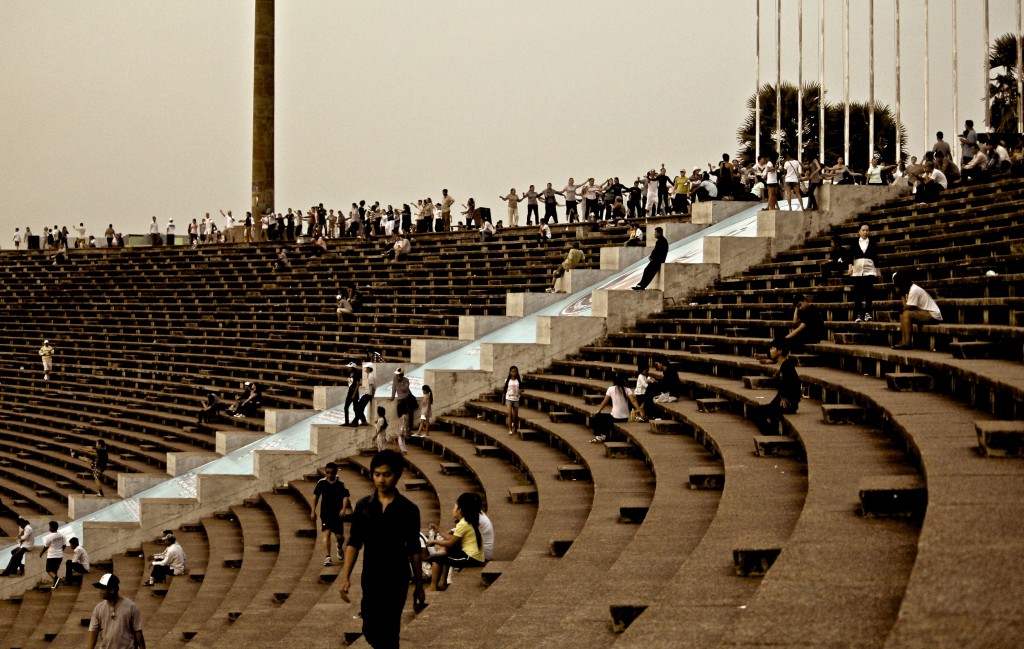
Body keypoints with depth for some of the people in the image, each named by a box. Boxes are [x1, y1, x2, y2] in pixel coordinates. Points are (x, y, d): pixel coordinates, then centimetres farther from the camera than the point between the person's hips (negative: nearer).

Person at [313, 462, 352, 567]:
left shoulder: (340, 484, -5)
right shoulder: (321, 482, -2)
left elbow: (345, 497, -8)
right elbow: (316, 496, 7)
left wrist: (344, 509, -25)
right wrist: (313, 511, 5)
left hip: (338, 514, 0)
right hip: (325, 514, 0)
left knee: (339, 536, 7)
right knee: (327, 533, -13)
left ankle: (340, 548, 42)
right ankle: (327, 557, -15)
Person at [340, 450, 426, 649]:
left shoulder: (409, 510, -3)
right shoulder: (363, 506, 2)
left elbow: (414, 550, 3)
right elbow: (354, 543, 2)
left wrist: (419, 586, 5)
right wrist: (345, 576, -8)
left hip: (396, 578, -3)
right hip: (370, 577, 3)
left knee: (387, 632, -8)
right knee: (371, 631, 11)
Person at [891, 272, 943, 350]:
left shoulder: (914, 290, -18)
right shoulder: (910, 289, 11)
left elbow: (907, 308, -18)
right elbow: (907, 308, 9)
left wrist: (902, 295, -8)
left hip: (933, 315, -10)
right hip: (927, 314, 10)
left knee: (906, 314, -22)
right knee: (902, 316, 10)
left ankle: (907, 343, -22)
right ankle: (904, 341, 1)